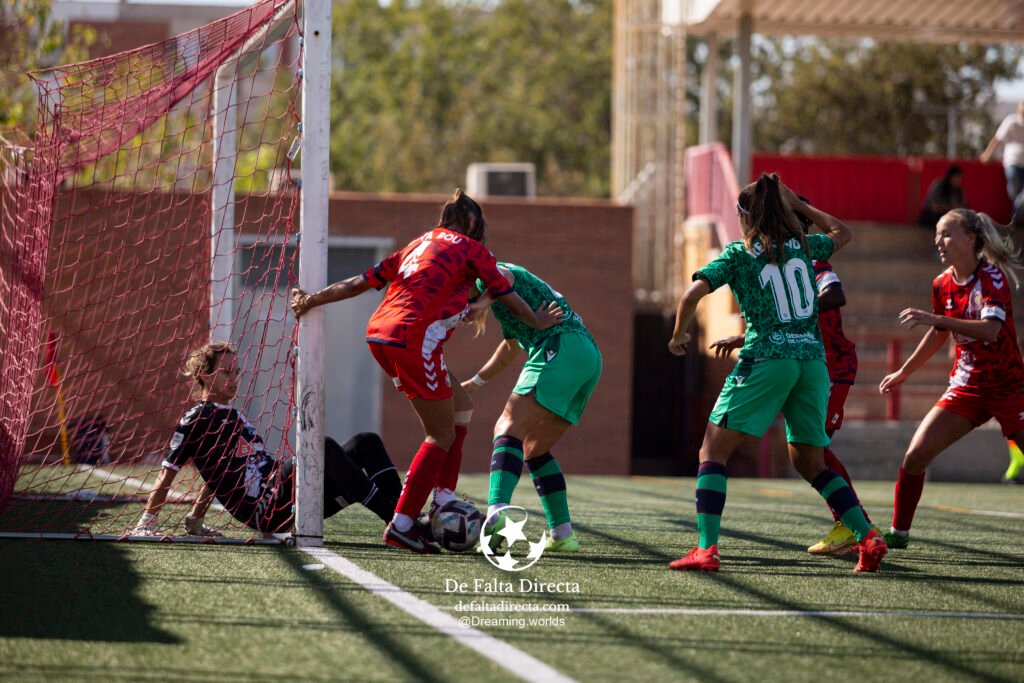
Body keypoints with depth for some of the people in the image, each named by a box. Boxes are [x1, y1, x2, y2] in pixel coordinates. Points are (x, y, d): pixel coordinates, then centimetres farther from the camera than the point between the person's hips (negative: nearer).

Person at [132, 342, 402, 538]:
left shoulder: (232, 416, 27)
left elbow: (216, 475, 35)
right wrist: (147, 524, -4)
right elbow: (167, 474, 0)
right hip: (267, 510, -9)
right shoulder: (196, 420, 2)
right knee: (324, 447, -31)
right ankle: (397, 521, -38)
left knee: (366, 443, -2)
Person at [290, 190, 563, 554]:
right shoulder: (473, 250, 7)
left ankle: (442, 503, 16)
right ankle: (401, 525, -5)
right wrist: (538, 321, 34)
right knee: (443, 435, 1)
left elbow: (361, 282, 20)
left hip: (379, 333, 8)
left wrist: (311, 300, 25)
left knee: (459, 408, 20)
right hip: (413, 341, -8)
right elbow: (508, 298, 17)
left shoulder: (420, 243, 24)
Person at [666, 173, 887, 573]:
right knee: (809, 463, 17)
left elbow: (693, 293, -8)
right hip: (812, 358, 5)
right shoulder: (801, 247, 14)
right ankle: (868, 538, 5)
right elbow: (842, 233, 36)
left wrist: (678, 336, 8)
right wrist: (798, 204, 36)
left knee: (713, 451, 0)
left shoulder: (738, 254, 3)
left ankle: (706, 550, -14)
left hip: (766, 358, -5)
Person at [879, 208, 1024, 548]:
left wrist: (937, 318, -41)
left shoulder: (992, 277, -16)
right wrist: (903, 372, 26)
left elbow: (991, 329, -33)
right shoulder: (942, 284, 3)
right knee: (915, 455, -6)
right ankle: (898, 532, 6)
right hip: (966, 388, 5)